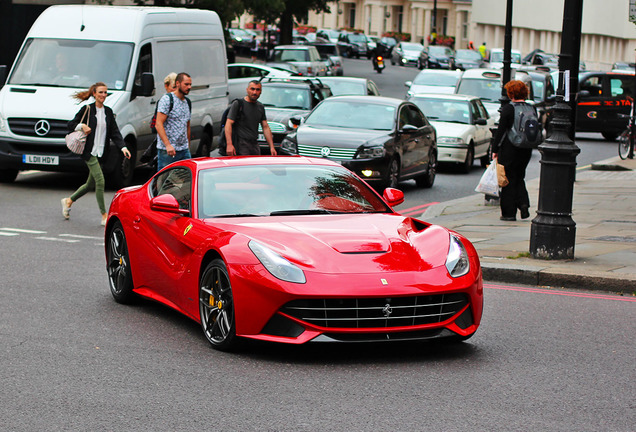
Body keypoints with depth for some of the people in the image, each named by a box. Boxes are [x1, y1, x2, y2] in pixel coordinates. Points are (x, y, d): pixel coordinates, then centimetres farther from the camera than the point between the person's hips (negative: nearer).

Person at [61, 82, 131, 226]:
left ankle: (68, 201, 36)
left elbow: (114, 132, 7)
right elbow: (71, 124, 0)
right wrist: (82, 126, -20)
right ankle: (104, 216, -9)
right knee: (100, 181, -13)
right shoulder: (87, 109, -4)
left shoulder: (108, 111, 10)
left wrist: (123, 147, -5)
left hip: (101, 153, 6)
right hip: (89, 152, -6)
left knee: (91, 184, 14)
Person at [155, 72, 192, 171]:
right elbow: (158, 124, -15)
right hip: (166, 151, -7)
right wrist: (168, 145, -24)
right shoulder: (167, 99, -7)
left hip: (184, 150, 7)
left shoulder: (187, 102, 16)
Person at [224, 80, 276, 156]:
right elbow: (228, 124, -8)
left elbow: (266, 127, 19)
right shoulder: (238, 104, -2)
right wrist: (229, 144, -20)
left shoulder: (260, 107, 17)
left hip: (255, 146, 6)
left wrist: (272, 147, 10)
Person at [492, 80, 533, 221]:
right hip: (526, 150, 5)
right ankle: (523, 204, 0)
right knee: (519, 178, 19)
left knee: (508, 180, 3)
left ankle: (509, 212, 4)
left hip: (509, 149, -5)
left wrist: (495, 150, -4)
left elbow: (501, 130, -10)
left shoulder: (508, 108, -12)